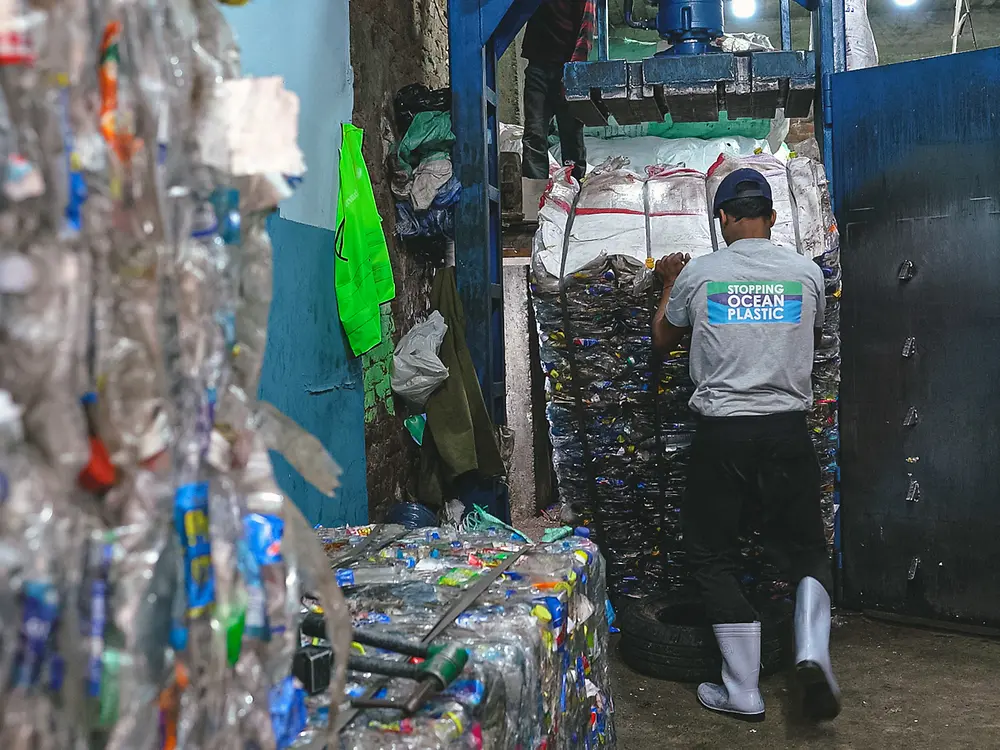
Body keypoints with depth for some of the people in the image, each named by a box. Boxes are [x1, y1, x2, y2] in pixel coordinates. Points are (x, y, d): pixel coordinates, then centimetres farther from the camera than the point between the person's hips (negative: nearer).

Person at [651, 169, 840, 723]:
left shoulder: (697, 273, -2)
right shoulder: (807, 272, 2)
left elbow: (662, 340, 15)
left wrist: (669, 284, 30)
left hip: (721, 433, -1)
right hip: (788, 430, 2)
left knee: (714, 557, 10)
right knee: (805, 547, 17)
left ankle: (742, 693, 12)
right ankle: (812, 652, -7)